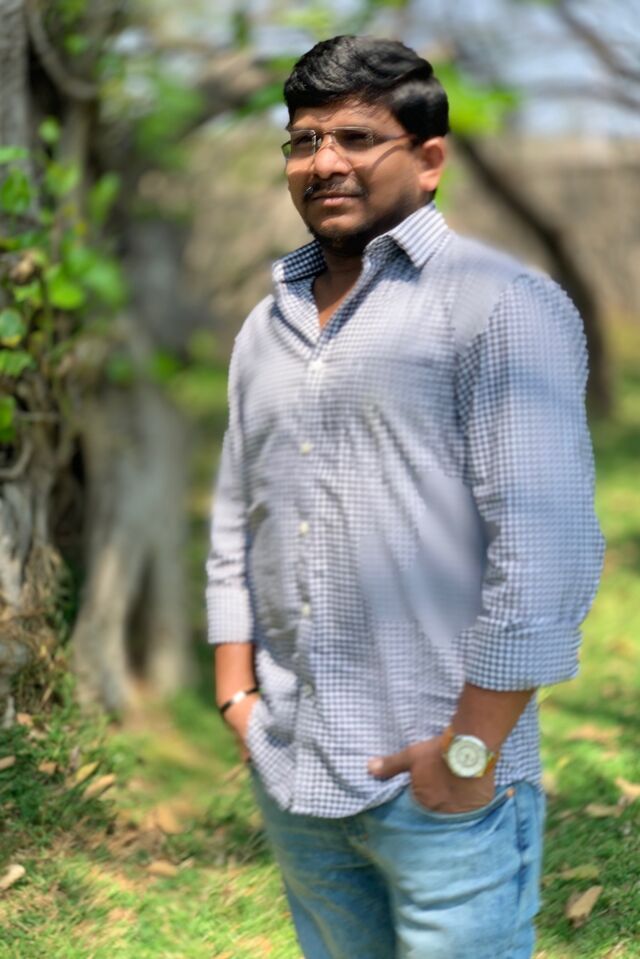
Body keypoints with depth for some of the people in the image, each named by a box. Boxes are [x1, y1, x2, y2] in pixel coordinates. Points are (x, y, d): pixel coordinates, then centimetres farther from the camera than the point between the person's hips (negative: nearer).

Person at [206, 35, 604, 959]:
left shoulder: (503, 305, -9)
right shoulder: (267, 326, 13)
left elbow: (546, 550, -15)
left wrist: (470, 749, -16)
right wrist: (236, 692, 9)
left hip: (441, 787, -6)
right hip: (288, 779, 6)